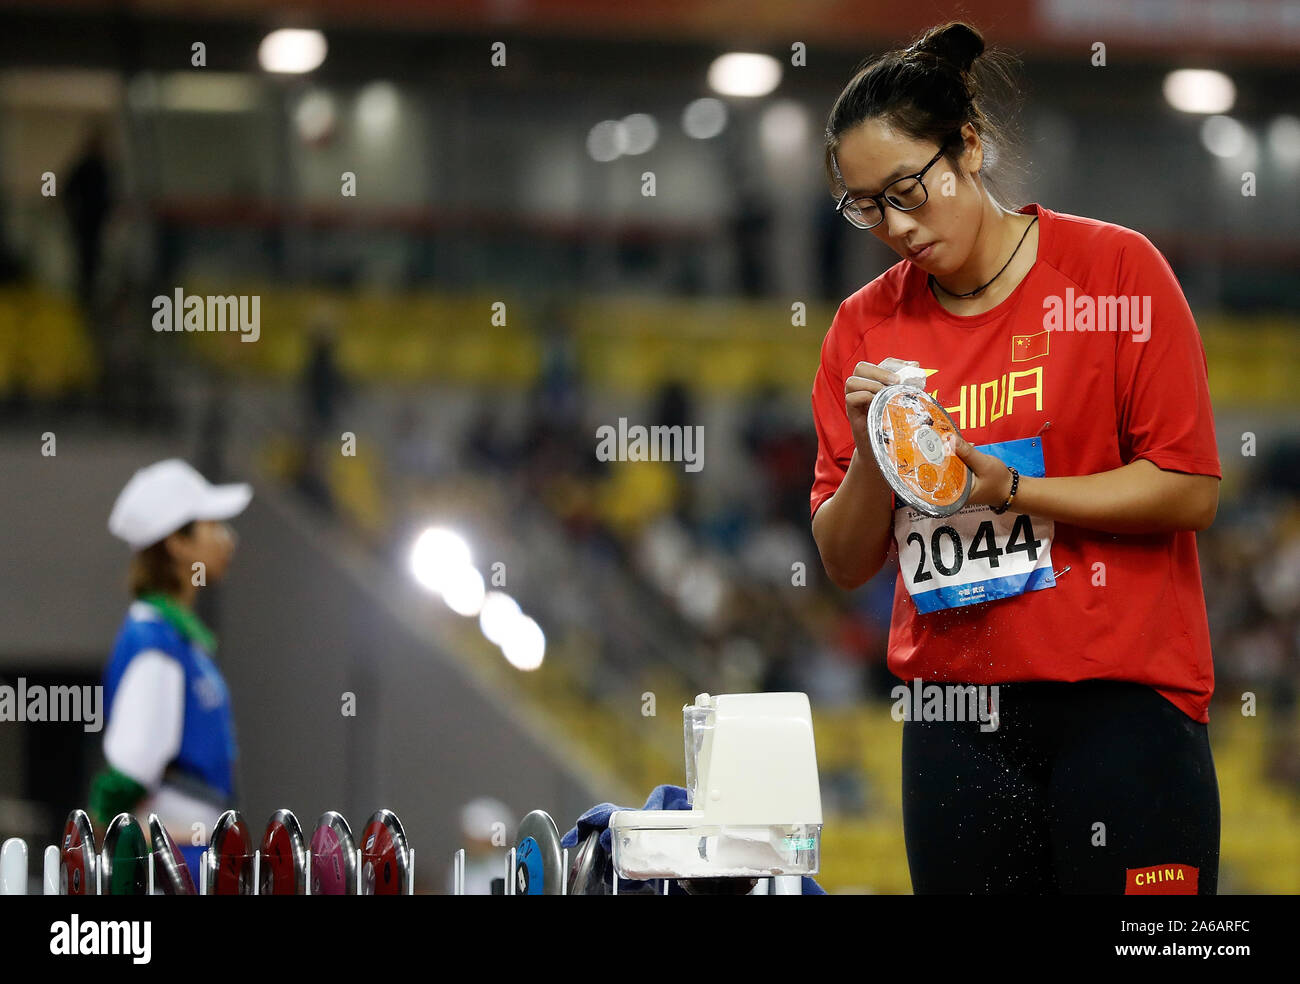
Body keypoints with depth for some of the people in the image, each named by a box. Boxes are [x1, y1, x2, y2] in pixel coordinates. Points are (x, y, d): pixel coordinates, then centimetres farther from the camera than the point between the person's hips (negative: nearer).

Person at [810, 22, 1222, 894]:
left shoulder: (1113, 268, -2)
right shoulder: (866, 327, 9)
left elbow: (1190, 493, -7)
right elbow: (846, 562, 11)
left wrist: (1009, 489, -15)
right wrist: (871, 458, -8)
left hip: (1120, 698, -3)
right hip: (954, 715, 3)